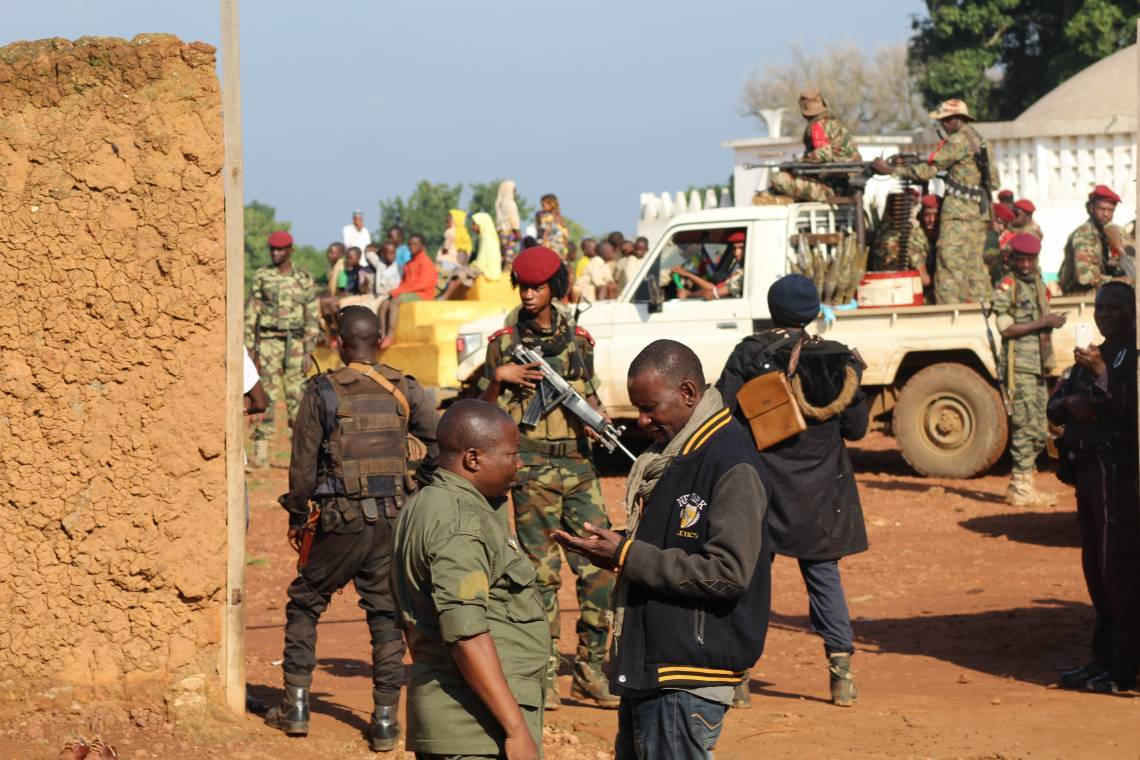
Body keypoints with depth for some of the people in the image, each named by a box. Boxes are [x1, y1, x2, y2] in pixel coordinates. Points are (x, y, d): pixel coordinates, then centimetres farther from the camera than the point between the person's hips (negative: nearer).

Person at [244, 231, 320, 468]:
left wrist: (308, 351, 1)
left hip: (295, 342, 1)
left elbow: (312, 318, 7)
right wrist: (250, 348, 0)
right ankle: (261, 448, -3)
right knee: (267, 395, -5)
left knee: (297, 395, 0)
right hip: (268, 341, -1)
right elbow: (251, 313, 5)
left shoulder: (304, 279, 6)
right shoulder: (261, 277, 5)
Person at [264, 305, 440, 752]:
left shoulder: (322, 393, -6)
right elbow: (440, 447, -2)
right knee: (386, 616, 9)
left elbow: (304, 464, -4)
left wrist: (297, 517, 7)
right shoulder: (405, 389, 1)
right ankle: (385, 720, 6)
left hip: (340, 520, -2)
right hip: (393, 519, 2)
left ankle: (296, 706, 14)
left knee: (304, 605, 15)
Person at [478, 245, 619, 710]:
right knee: (542, 571, -2)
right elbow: (484, 411, 4)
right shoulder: (504, 341, 2)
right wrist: (499, 378, -15)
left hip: (578, 462, 3)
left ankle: (590, 671, 7)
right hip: (532, 466, -3)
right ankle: (544, 675, 4)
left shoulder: (579, 339, 10)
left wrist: (595, 416, -3)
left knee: (599, 567, -2)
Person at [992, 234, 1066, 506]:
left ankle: (1020, 485, 15)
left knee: (1039, 430, 8)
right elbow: (1006, 328, -15)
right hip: (1019, 366, -8)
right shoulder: (1006, 287, -6)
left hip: (1038, 367, 8)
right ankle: (1021, 489, -7)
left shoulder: (1039, 285, 18)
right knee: (1026, 426, -10)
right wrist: (1043, 323, -17)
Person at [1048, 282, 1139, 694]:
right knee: (1096, 567, 12)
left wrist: (1101, 374, -26)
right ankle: (1104, 658, 19)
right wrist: (1070, 403, -3)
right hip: (1088, 470, 9)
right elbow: (1054, 408, 18)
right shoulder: (1095, 355, 20)